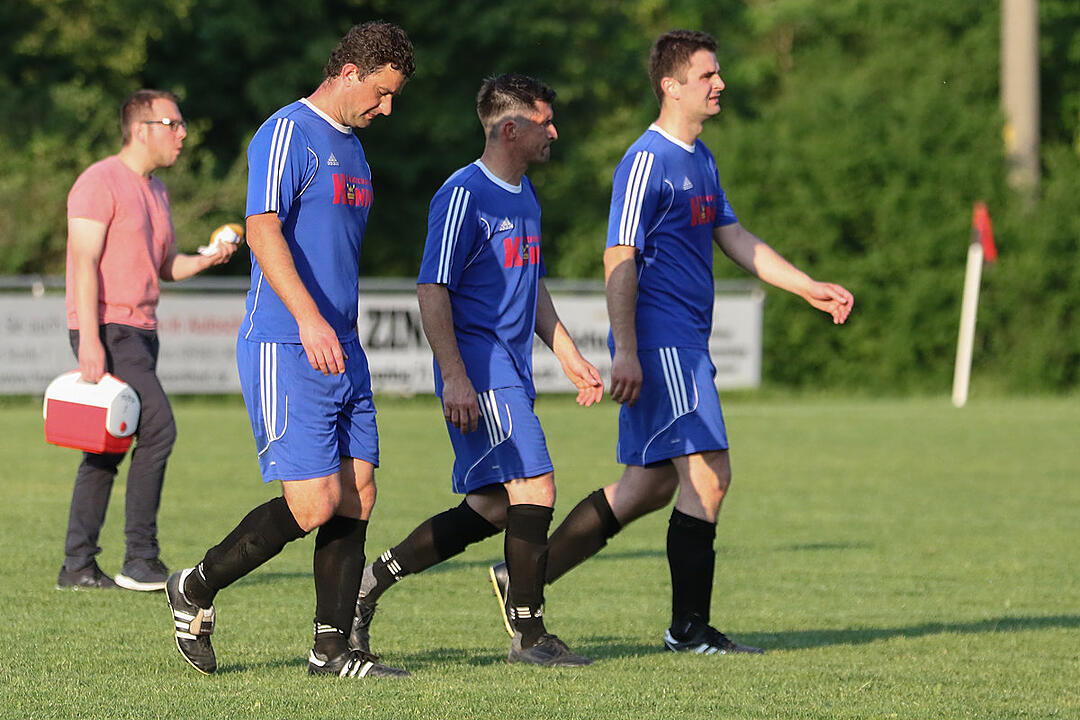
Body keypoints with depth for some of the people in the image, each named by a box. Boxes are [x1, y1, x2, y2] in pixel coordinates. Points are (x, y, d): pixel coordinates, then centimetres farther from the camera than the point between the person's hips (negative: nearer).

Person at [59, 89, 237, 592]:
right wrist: (90, 339, -23)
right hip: (106, 329, -9)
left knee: (108, 448, 8)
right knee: (157, 428, -16)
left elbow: (165, 265, 24)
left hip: (140, 331, 9)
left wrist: (204, 261, 2)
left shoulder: (156, 191, 18)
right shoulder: (100, 182, -11)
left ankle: (78, 565, 10)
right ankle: (140, 560, -13)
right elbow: (84, 262, -17)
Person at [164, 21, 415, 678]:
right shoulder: (287, 134, -9)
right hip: (286, 350, -9)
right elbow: (263, 230, -22)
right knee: (314, 503, -13)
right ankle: (195, 590, 5)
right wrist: (308, 318, -33)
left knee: (357, 497, 2)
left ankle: (333, 649, 6)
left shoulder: (352, 149, 20)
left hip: (340, 349, 9)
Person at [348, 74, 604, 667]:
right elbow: (431, 292, -15)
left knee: (491, 508, 8)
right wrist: (455, 378, -20)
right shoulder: (464, 196, -12)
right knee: (535, 491, -12)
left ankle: (373, 579, 18)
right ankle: (529, 637, -4)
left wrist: (569, 356, 23)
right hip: (480, 376, -10)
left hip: (512, 375, 10)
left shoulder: (524, 195, 17)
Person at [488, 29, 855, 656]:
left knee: (649, 486, 9)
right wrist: (626, 351, -20)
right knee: (708, 475, -10)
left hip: (685, 344, 10)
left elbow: (735, 239, 24)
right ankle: (690, 628, -2)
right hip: (660, 343, -10)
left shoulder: (699, 158, 18)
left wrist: (810, 288, 19)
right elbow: (620, 258, -15)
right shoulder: (648, 161, -12)